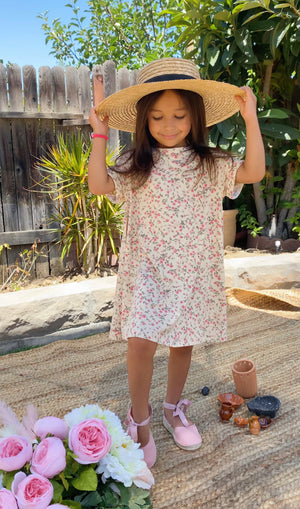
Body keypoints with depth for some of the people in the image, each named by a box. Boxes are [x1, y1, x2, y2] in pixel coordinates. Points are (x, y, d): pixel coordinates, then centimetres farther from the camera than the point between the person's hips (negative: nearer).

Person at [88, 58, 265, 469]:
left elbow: (254, 172, -5)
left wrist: (250, 119, -8)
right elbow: (98, 184, -8)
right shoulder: (136, 165, 2)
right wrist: (100, 135, -6)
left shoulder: (210, 164, 4)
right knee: (141, 342, -12)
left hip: (194, 272, 2)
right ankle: (140, 417, 13)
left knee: (183, 342, 13)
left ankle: (174, 408, 37)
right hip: (147, 270, -1)